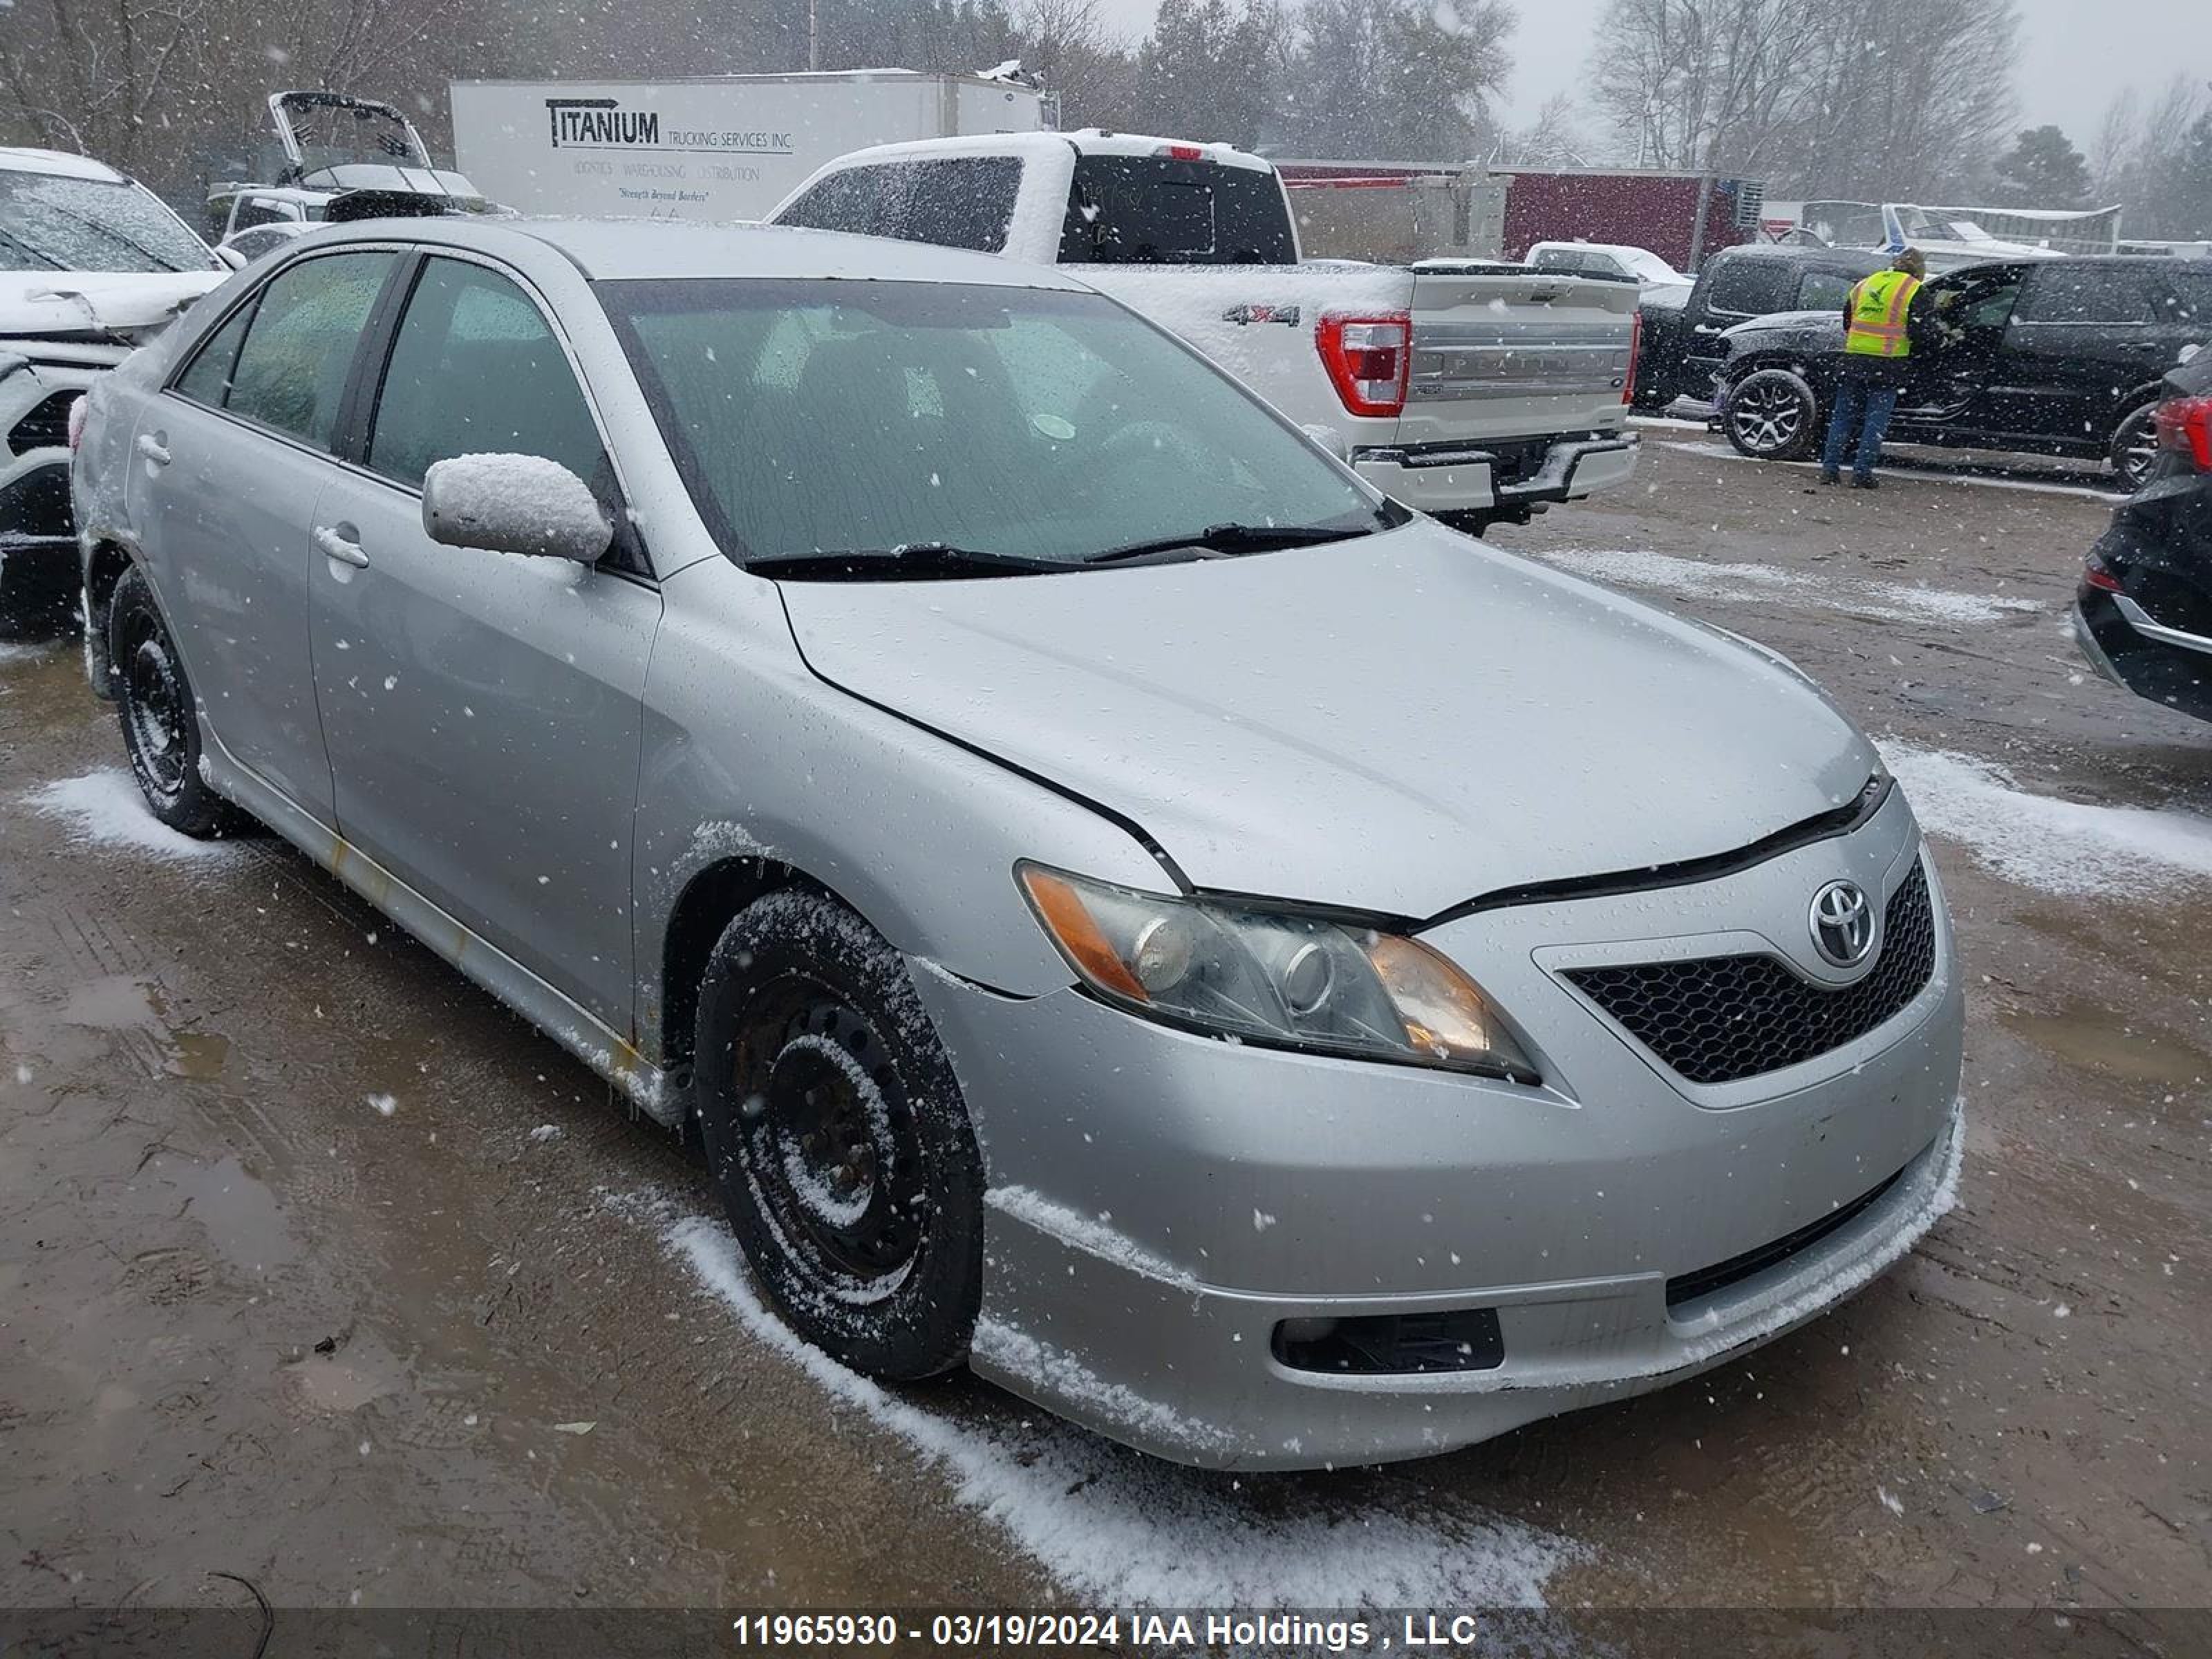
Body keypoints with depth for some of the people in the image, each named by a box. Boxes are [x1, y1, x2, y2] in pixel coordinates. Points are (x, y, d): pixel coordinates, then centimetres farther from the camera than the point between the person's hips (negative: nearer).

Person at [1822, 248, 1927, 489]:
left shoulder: (1863, 284, 14)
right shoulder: (1914, 290, -2)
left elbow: (1846, 323, 19)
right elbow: (1917, 332, -7)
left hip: (1854, 358, 4)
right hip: (1889, 363, -4)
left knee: (1843, 415, 9)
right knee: (1876, 420, 1)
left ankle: (1830, 469, 6)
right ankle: (1862, 473, -3)